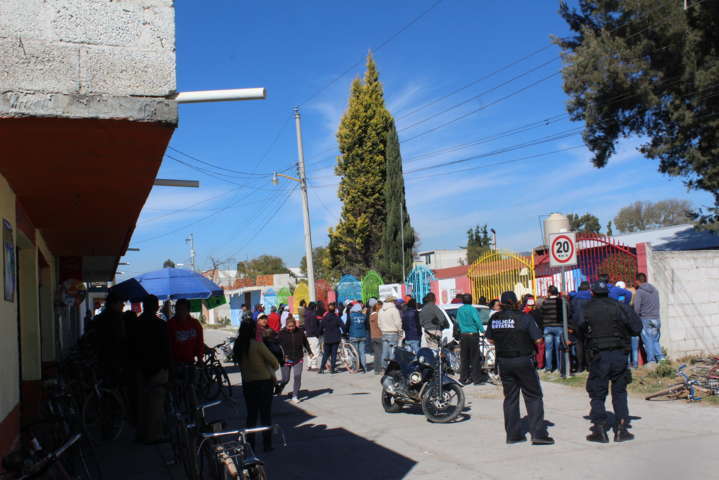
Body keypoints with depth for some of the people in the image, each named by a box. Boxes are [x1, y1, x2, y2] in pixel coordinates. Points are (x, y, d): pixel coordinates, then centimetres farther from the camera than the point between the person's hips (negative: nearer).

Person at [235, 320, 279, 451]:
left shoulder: (238, 345, -1)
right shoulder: (257, 345, -17)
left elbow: (240, 364, 8)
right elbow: (275, 362, -13)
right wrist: (272, 369, 7)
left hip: (247, 383, 5)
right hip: (264, 381, -5)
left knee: (251, 414, 15)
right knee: (265, 414, 7)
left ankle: (249, 444, 17)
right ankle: (267, 444, 11)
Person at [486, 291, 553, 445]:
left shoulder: (495, 318, 1)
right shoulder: (524, 318, -12)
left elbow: (490, 339, 11)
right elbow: (538, 340, -12)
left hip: (503, 362, 5)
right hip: (523, 361, -4)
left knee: (510, 398, 12)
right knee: (533, 396, 3)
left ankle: (513, 434, 15)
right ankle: (538, 434, -1)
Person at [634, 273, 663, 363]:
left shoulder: (639, 292, -9)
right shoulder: (655, 290, 9)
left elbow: (636, 308, -13)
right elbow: (657, 305, 15)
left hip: (646, 319, -5)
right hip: (656, 318, 5)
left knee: (648, 341, 2)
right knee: (655, 340, 15)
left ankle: (651, 361, 4)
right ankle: (660, 357, 7)